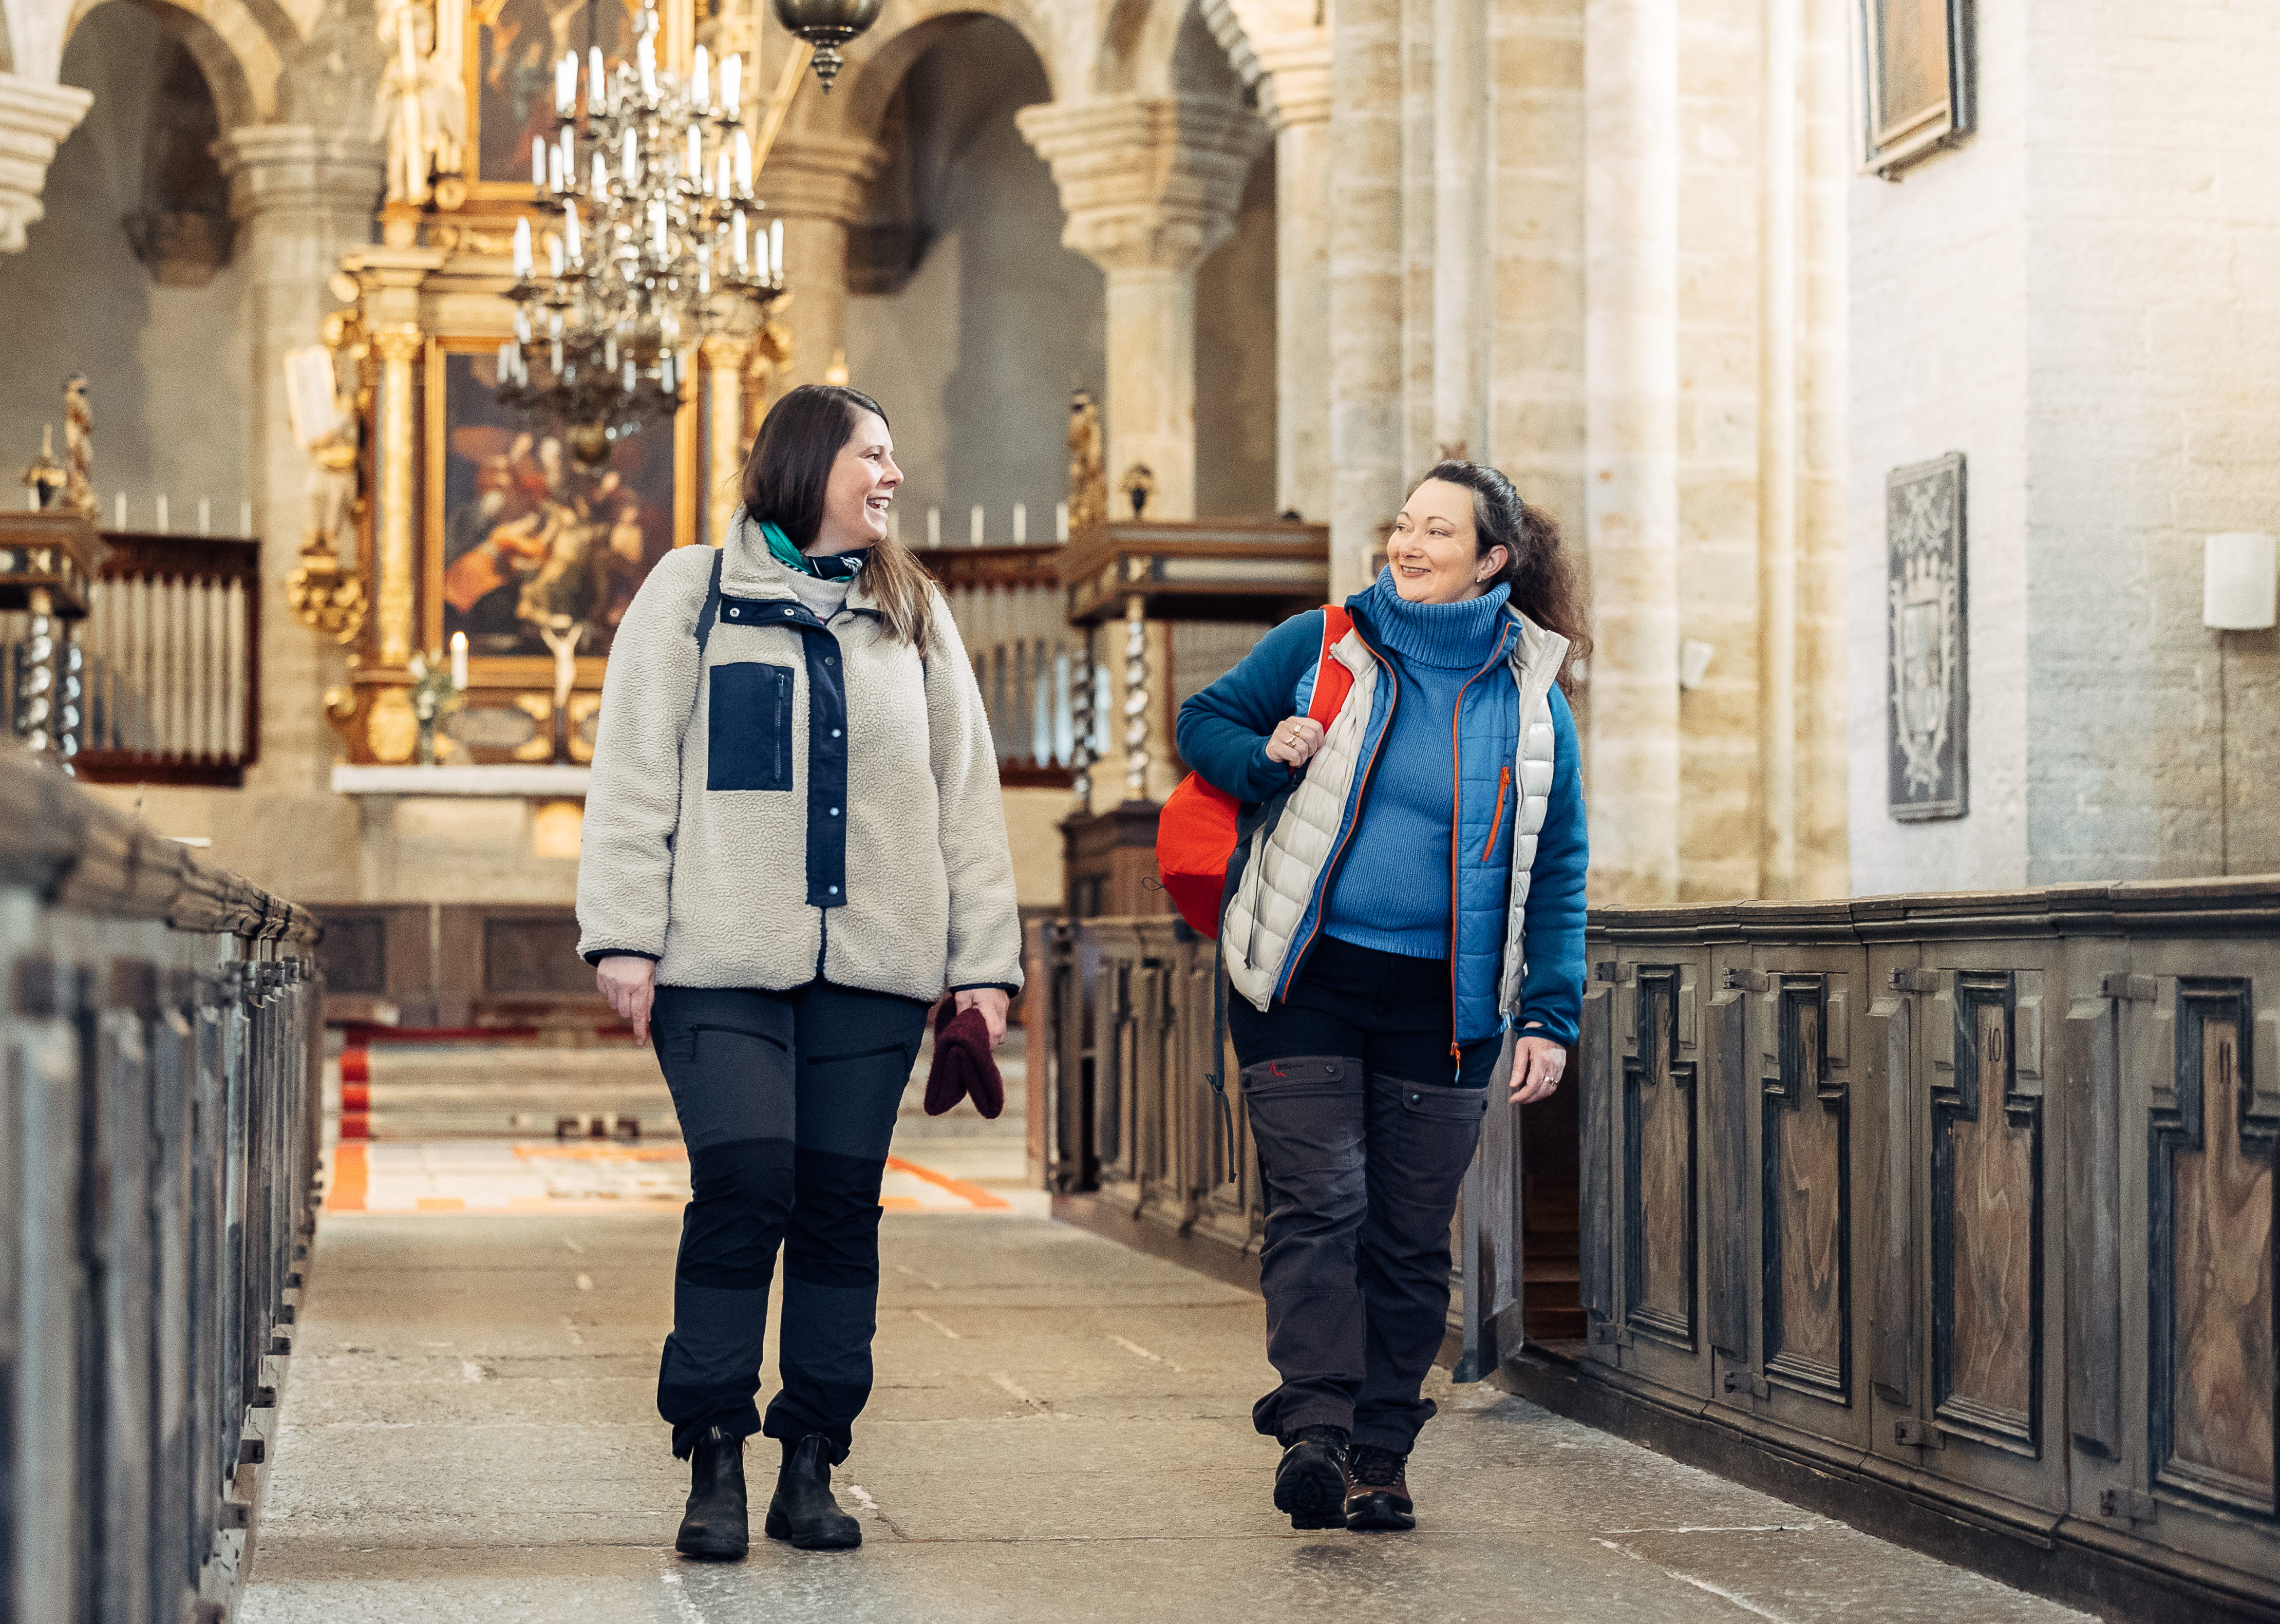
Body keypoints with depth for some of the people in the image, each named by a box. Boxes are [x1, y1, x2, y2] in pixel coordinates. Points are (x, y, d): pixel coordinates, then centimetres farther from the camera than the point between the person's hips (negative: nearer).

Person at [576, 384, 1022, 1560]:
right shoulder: (692, 595, 7)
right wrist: (624, 933, -6)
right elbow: (634, 771, 3)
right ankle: (714, 1465, -3)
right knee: (743, 1190, -12)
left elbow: (966, 794, 15)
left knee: (841, 1206, 2)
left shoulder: (914, 616, 17)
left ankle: (811, 1470, 9)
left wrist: (985, 958, 8)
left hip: (872, 968, 3)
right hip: (725, 957, -3)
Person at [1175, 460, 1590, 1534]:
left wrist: (1549, 1013, 1)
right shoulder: (1322, 645, 2)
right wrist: (1262, 758, -10)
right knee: (1318, 1203, -12)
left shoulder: (1531, 696, 5)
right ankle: (1315, 1429, -16)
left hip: (1441, 1000, 1)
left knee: (1410, 1233, 4)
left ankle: (1380, 1454, 10)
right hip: (1306, 977, -1)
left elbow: (1558, 870, 8)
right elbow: (1202, 721, 13)